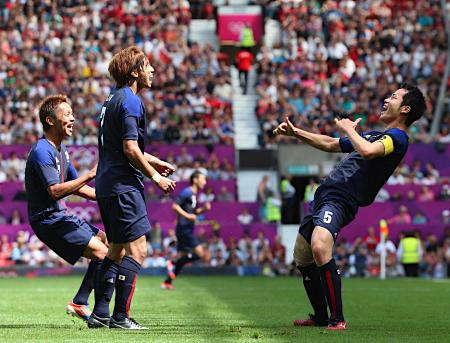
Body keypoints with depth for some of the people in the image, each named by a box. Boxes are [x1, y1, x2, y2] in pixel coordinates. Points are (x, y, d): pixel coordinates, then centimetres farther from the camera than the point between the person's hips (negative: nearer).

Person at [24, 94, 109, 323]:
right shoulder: (42, 151, -18)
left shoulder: (61, 149, 14)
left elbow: (77, 188, 21)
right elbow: (55, 191, -29)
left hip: (62, 217, 10)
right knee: (103, 253, -17)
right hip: (48, 221, -10)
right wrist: (90, 175, -30)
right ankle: (79, 304, -6)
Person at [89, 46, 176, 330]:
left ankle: (100, 314, 15)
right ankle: (120, 317, -11)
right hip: (124, 186, -10)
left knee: (117, 250, 15)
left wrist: (155, 162, 29)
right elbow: (130, 149, -19)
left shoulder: (114, 100, 18)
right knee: (137, 250, -9)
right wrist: (155, 177, -10)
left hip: (107, 186, 10)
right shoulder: (131, 101, -13)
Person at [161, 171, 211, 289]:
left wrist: (204, 209, 11)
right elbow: (175, 206, -18)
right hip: (184, 229, -10)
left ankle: (167, 282, 13)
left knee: (183, 257, 10)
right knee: (199, 253, -14)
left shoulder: (194, 194, 18)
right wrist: (187, 215, -24)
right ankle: (173, 264, -8)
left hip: (187, 230, 10)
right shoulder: (187, 192, -11)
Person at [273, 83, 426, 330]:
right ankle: (321, 317, 27)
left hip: (339, 201, -10)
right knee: (302, 258, 14)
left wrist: (348, 128, -8)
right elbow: (331, 144, 35)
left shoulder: (397, 137, -6)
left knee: (320, 249, -32)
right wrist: (295, 132, 29)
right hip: (323, 196, 10)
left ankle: (337, 319, -24)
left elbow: (367, 151, -27)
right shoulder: (374, 135, 26)